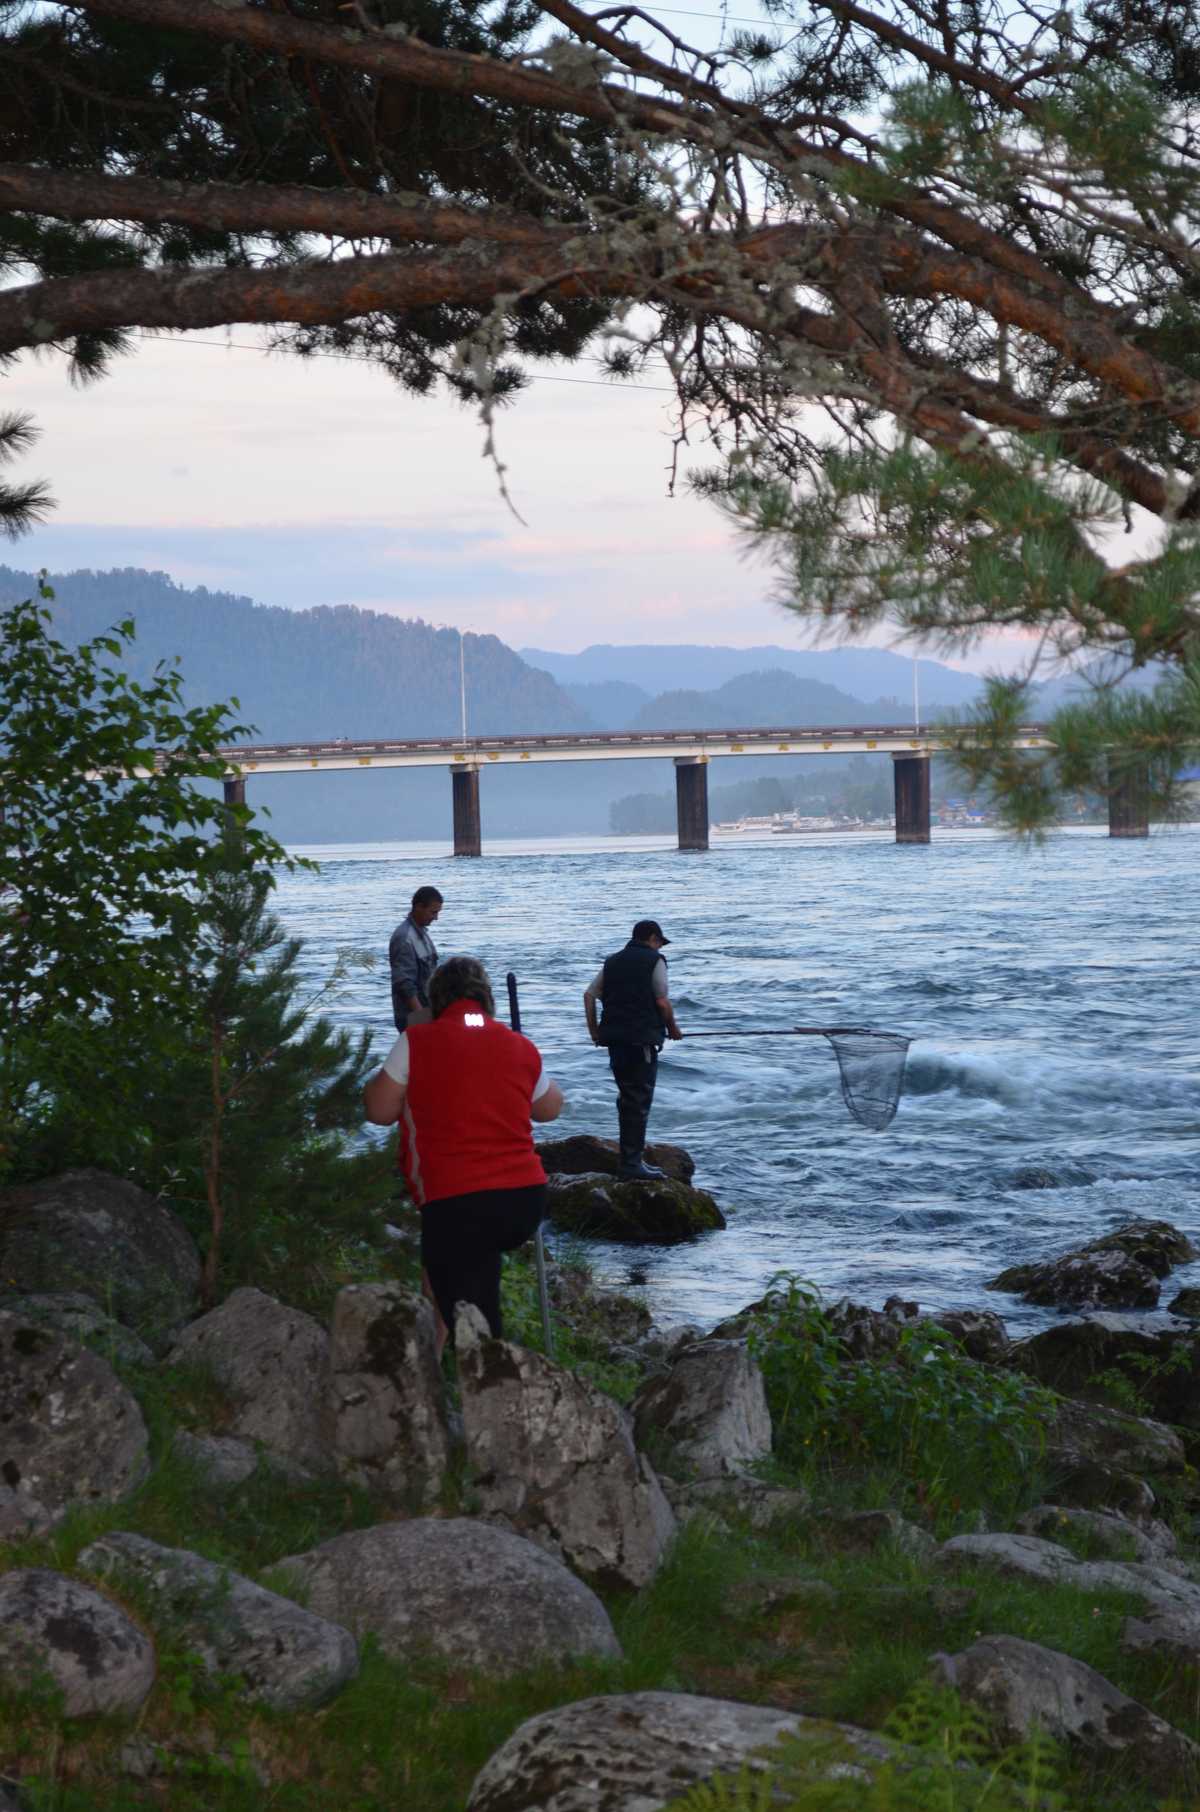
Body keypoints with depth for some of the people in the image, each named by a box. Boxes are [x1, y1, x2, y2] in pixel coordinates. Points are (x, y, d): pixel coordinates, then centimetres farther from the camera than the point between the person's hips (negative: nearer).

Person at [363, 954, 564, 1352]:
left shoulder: (417, 1042, -2)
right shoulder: (521, 1047, 11)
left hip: (457, 1207, -6)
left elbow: (379, 1110, 2)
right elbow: (551, 1108, 27)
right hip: (526, 1201, 6)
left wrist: (383, 1076, 22)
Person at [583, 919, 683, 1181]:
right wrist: (672, 1029, 7)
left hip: (614, 1040, 6)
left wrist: (594, 1031, 16)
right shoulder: (654, 960, -2)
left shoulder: (612, 962, 16)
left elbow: (589, 995, 10)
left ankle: (630, 1155, 22)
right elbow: (662, 1002, -8)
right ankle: (632, 1163, -5)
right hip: (642, 1039, -6)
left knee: (626, 1098, 17)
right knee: (639, 1100, -3)